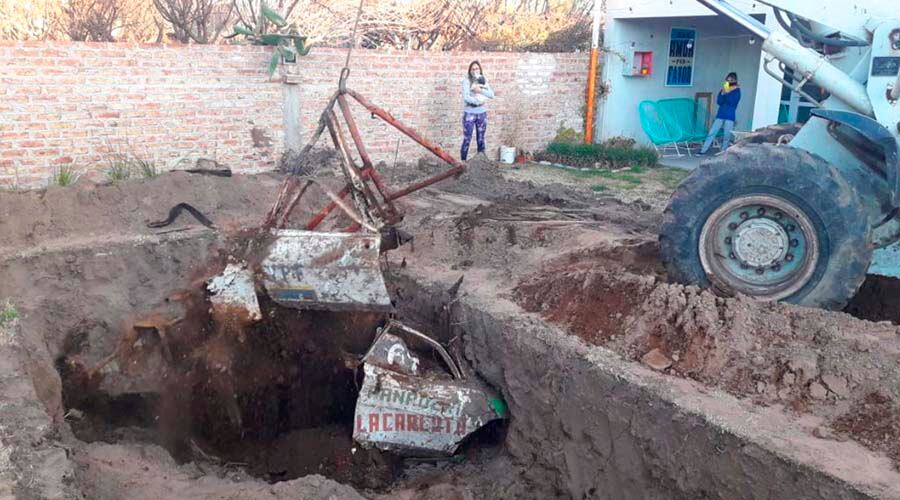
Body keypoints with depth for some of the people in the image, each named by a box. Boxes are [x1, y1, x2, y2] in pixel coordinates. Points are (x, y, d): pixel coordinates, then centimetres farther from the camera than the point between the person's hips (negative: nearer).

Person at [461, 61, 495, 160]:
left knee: (481, 139, 8)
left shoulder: (483, 81, 8)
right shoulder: (467, 81, -5)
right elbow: (465, 97, -17)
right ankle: (463, 162, 0)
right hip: (469, 113, -4)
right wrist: (478, 101, -21)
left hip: (482, 113, 4)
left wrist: (481, 91, -16)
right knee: (467, 140, -5)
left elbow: (491, 94, -3)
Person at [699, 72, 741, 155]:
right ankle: (703, 150, -1)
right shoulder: (723, 89, 10)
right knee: (712, 133, -2)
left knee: (727, 137, -1)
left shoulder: (737, 91, 0)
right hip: (720, 115, 3)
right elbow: (719, 102, 0)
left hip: (730, 116, -3)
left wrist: (727, 93, -19)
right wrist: (723, 93, -13)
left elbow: (733, 102, -14)